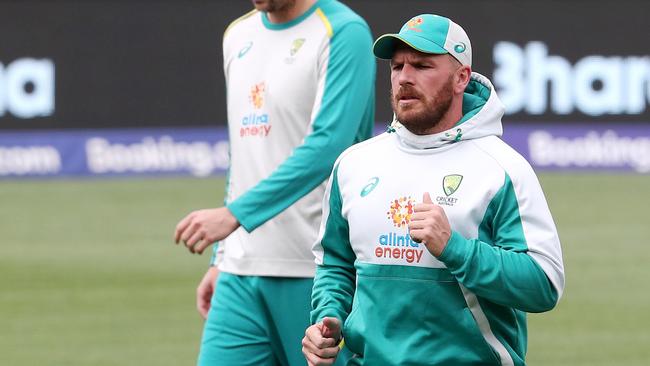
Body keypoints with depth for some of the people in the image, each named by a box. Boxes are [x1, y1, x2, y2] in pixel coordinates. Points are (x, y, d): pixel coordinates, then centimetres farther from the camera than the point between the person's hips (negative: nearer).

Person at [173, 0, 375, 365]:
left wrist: (234, 213, -26)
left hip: (316, 274, -6)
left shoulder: (344, 33, -8)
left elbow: (327, 145, -19)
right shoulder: (238, 36, 16)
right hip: (240, 277, 7)